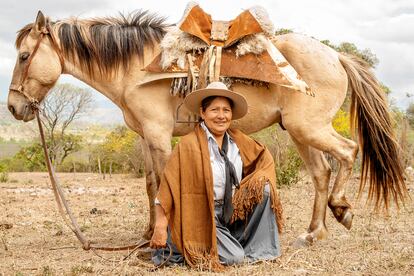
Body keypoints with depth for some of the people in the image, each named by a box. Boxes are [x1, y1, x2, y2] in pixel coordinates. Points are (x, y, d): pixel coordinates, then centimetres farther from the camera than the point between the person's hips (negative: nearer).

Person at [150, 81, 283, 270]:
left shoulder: (238, 140, 2)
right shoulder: (188, 145, -18)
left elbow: (264, 156, 17)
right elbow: (169, 186, -18)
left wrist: (255, 184, -4)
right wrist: (160, 228, -22)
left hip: (233, 212, 6)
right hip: (202, 217, -6)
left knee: (265, 187, -10)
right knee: (233, 257, -21)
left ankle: (257, 250, 0)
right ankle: (175, 246, 0)